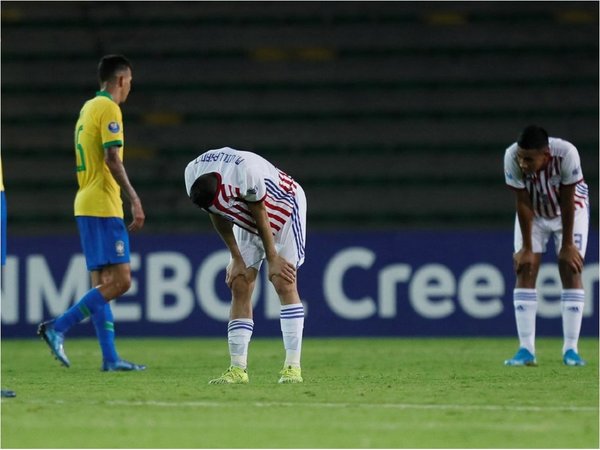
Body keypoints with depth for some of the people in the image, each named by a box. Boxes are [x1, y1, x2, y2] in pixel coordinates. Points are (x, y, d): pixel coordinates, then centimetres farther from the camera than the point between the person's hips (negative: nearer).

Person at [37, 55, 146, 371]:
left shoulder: (88, 108, 18)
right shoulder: (108, 109, -9)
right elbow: (112, 158, -18)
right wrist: (134, 199, -17)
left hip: (86, 204, 10)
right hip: (104, 206, -10)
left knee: (103, 285, 7)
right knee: (120, 280, -12)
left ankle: (110, 358, 4)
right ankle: (58, 327, -15)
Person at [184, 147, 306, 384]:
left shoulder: (246, 172, -40)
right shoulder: (193, 175, -22)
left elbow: (261, 216, -25)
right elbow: (218, 217, -7)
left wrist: (273, 258, -12)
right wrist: (236, 258, -5)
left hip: (284, 209, -6)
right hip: (247, 222, 6)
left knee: (284, 283, -16)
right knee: (240, 287, -4)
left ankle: (293, 367, -18)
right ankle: (237, 369, -4)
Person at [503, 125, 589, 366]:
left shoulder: (566, 154, -37)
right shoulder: (512, 157, -33)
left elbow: (567, 202, -26)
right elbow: (523, 204, -23)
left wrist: (567, 245, -19)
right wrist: (526, 248, -18)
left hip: (570, 211, -1)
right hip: (533, 213, 1)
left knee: (571, 271, -9)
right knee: (525, 271, -9)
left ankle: (570, 349, -5)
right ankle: (526, 349, -9)